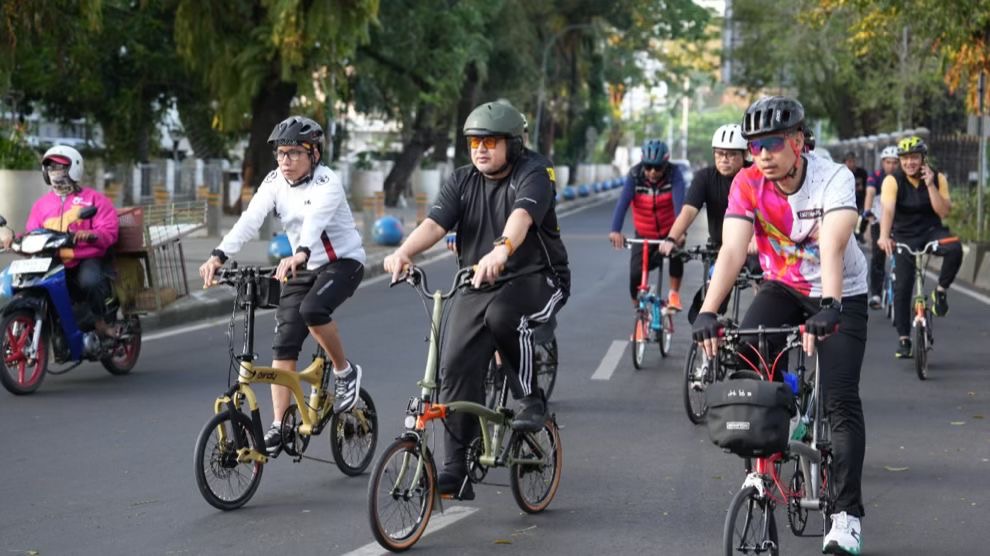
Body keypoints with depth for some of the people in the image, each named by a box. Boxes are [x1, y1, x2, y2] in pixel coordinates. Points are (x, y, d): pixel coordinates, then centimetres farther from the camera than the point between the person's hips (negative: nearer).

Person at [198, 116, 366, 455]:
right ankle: (278, 427, -2)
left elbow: (315, 221, -39)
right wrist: (219, 255, -32)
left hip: (343, 262, -6)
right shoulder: (275, 182, -4)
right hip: (303, 266, 6)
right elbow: (250, 220, -16)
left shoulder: (326, 183, -19)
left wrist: (300, 253, -59)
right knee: (283, 344, -5)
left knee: (312, 309, -34)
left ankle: (345, 372, -9)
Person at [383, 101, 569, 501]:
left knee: (502, 314, -37)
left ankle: (531, 399, -14)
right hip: (477, 286, 5)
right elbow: (435, 223, -10)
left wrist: (501, 250, -53)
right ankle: (456, 469, -5)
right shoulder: (462, 181, 6)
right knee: (455, 366, -10)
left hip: (536, 279, -5)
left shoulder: (533, 174, -10)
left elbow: (522, 216, -31)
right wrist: (404, 251, -32)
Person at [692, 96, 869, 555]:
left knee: (842, 400, -14)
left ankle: (847, 515, -9)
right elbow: (732, 250, -28)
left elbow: (832, 247, -41)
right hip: (782, 288, 3)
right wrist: (707, 311, -43)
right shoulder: (747, 184, -18)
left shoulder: (833, 179, -26)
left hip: (841, 295, -3)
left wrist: (828, 306, -57)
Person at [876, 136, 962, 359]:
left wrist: (930, 185, -24)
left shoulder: (937, 178, -6)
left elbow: (943, 211, -15)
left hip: (932, 231, 1)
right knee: (902, 287, -8)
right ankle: (903, 340, 3)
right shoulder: (892, 181, -13)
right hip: (904, 237, -1)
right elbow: (888, 210, -29)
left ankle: (941, 291, -9)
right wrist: (884, 236, -45)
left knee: (955, 248, -32)